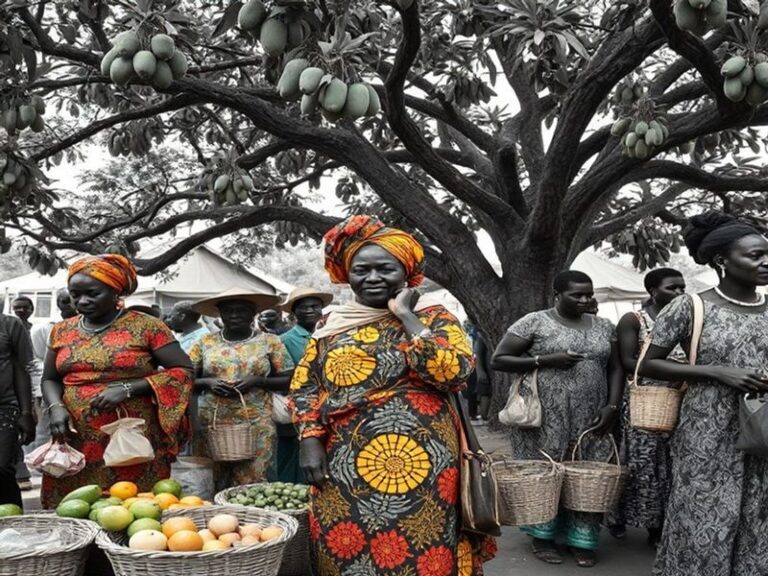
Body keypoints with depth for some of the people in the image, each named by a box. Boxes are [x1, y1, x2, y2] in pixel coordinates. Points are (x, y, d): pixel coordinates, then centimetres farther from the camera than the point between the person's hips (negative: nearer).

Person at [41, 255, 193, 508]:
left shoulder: (146, 326, -4)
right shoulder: (62, 331, 11)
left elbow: (183, 371, -6)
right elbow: (50, 379, 19)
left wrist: (128, 388, -15)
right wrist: (56, 407, -3)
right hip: (75, 442, 4)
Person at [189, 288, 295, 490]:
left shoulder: (269, 342, 5)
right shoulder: (205, 343, 8)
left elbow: (289, 381, 3)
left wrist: (257, 380, -11)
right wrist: (207, 382, -9)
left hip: (256, 426, -1)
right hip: (211, 425, 2)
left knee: (252, 485, -4)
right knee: (210, 487, 2)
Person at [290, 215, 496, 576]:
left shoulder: (434, 319, 0)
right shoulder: (333, 325, 10)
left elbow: (454, 374, -17)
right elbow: (304, 386, 11)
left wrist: (406, 316, -12)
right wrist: (310, 442, -2)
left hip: (418, 463, -3)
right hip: (343, 464, 3)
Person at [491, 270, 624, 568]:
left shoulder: (603, 326, 10)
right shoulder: (534, 322, -4)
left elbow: (615, 369, 13)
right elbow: (498, 360, -6)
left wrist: (612, 406, -3)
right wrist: (545, 360, -15)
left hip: (590, 419, 4)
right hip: (545, 417, -4)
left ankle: (582, 540, 16)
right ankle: (542, 536, 18)